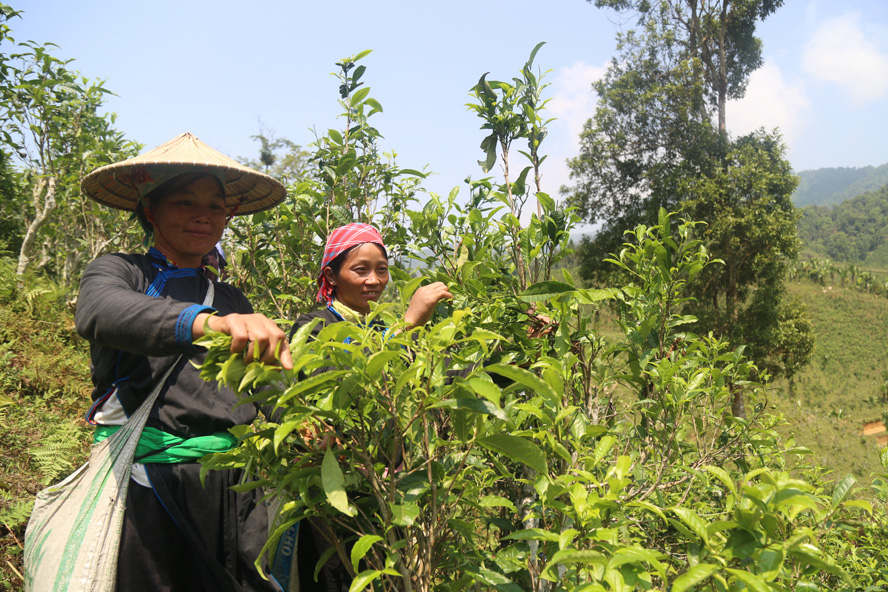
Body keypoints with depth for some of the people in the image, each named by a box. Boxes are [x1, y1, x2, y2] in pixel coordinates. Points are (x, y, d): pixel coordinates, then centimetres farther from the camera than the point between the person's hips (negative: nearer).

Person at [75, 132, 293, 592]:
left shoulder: (230, 299, 17)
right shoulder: (118, 271, 5)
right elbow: (99, 313, -20)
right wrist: (207, 322, -38)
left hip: (231, 482, 4)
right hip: (147, 479, -3)